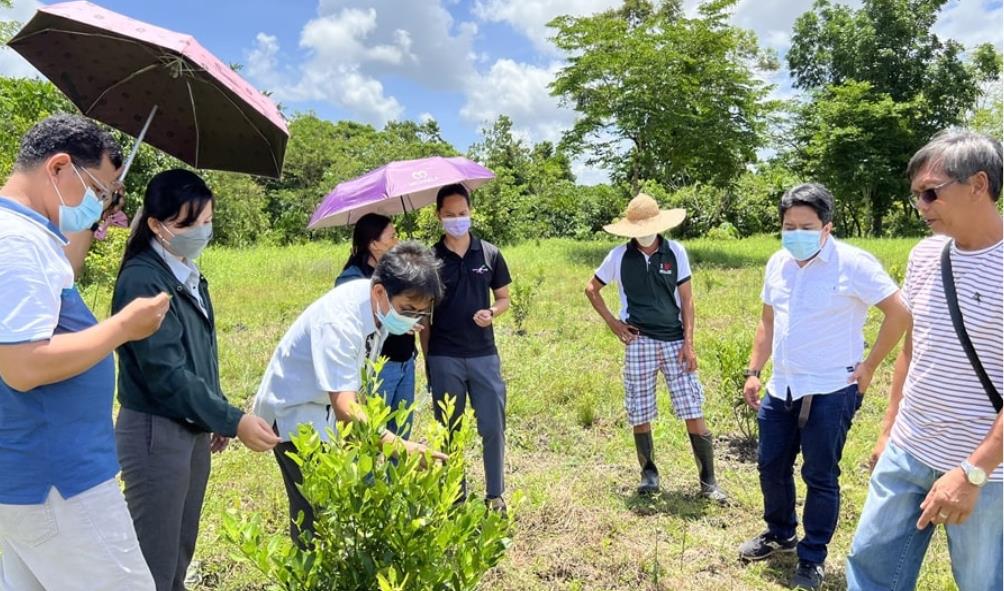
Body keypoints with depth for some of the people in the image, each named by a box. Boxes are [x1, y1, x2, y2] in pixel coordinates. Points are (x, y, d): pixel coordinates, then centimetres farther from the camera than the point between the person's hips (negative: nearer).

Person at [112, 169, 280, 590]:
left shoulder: (189, 276, 8)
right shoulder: (142, 280, -17)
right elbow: (165, 373, -22)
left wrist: (216, 418, 15)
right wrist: (234, 420, -22)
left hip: (194, 429, 8)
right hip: (156, 432, -8)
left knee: (181, 551, 18)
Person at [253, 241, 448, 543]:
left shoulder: (382, 304, -11)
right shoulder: (339, 322, -36)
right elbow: (345, 409, -41)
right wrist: (402, 446, -48)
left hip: (327, 404, 8)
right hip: (294, 409, -7)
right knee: (315, 509, -9)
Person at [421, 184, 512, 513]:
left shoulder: (490, 254, 3)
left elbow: (504, 298, 11)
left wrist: (492, 312, -12)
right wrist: (427, 358, 0)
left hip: (484, 355, 1)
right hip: (444, 358, 0)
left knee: (493, 427, 3)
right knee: (449, 430, 10)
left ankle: (495, 495, 19)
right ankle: (455, 496, 24)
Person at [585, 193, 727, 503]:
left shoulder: (676, 252, 2)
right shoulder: (619, 256, 1)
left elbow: (686, 300, 3)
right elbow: (591, 288, 14)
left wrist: (689, 343, -4)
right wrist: (612, 322, 4)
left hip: (675, 342, 0)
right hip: (639, 344, 0)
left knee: (694, 413, -2)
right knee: (640, 416, 7)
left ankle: (708, 481, 10)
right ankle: (649, 474, 26)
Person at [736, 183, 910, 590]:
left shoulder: (853, 264, -14)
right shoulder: (778, 264, 6)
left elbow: (900, 314, -12)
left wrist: (869, 365, -9)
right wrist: (754, 372, 11)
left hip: (831, 392, -6)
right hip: (781, 389, 7)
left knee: (820, 477, 5)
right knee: (771, 466, 17)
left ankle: (812, 557, 24)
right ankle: (779, 535, 39)